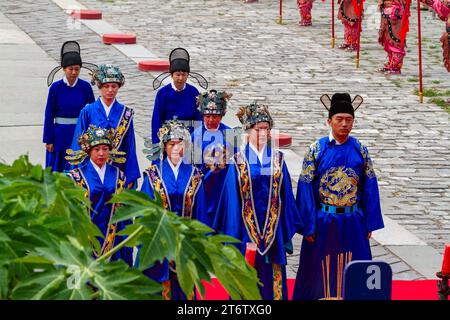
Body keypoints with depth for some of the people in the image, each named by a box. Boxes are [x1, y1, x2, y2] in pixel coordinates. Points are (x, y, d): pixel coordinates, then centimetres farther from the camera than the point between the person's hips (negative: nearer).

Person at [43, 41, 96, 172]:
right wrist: (48, 140, -4)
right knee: (58, 170, 5)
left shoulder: (85, 87, -3)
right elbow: (49, 115, -3)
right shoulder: (56, 88, -7)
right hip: (60, 135, -1)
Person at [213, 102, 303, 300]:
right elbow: (232, 199, 1)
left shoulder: (277, 160, 6)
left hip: (273, 231, 2)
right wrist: (233, 235, -3)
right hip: (247, 230, -2)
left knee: (273, 280, 2)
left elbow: (286, 195, 8)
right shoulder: (239, 162, 0)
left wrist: (287, 231, 4)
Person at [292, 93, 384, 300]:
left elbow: (370, 187, 5)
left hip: (353, 223, 2)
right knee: (321, 273, 4)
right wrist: (308, 226, -9)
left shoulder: (360, 150, 3)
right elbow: (305, 188, -5)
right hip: (323, 222, -2)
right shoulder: (316, 150, -3)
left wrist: (370, 224, 1)